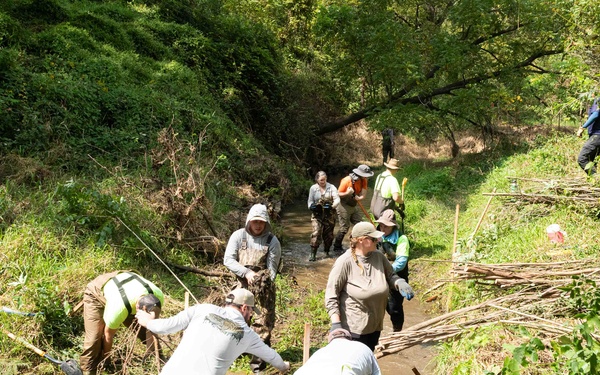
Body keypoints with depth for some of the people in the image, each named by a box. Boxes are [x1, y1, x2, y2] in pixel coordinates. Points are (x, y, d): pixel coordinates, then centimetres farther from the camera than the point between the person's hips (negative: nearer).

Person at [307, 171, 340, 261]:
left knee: (329, 234, 8)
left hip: (329, 215, 1)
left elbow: (337, 199, -7)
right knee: (316, 233, -15)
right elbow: (310, 201, 8)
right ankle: (313, 254, -12)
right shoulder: (313, 188, 4)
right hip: (317, 215, -1)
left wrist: (332, 206, -26)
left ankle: (326, 252, 29)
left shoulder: (331, 187, 1)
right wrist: (312, 206, -15)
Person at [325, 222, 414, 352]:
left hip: (375, 326, 6)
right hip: (353, 328, -6)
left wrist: (400, 283, -13)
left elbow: (390, 276, 11)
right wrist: (336, 323, -20)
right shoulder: (345, 262, -19)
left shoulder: (379, 257, -3)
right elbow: (331, 294, -16)